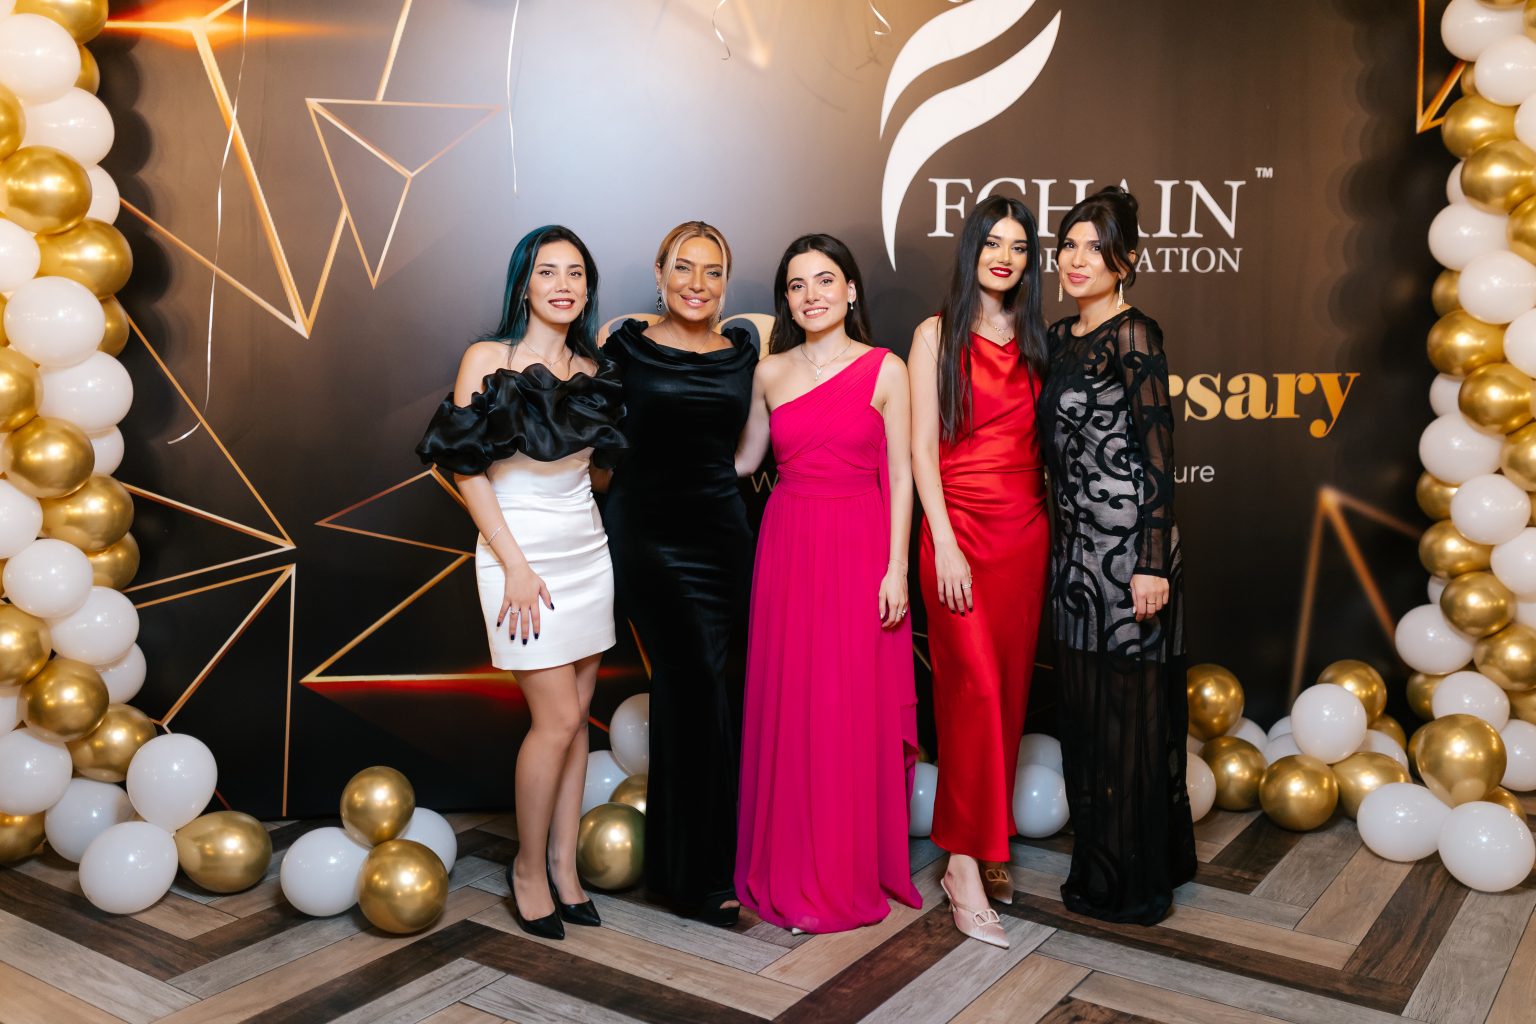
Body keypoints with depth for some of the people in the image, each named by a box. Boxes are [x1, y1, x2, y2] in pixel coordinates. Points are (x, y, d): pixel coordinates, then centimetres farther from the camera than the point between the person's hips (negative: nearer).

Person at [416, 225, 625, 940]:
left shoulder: (592, 369, 10)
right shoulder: (489, 358, -6)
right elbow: (468, 469, -10)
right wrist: (516, 565, -14)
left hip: (587, 546, 5)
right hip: (522, 550, -5)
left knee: (576, 715, 8)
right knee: (556, 720, -5)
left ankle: (563, 862, 20)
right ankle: (529, 869, 14)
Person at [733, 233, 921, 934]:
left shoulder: (885, 369, 0)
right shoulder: (770, 372, 9)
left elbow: (900, 475, -2)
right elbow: (743, 460, 16)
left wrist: (896, 567, -8)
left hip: (858, 548, -3)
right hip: (786, 546, 3)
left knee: (855, 710, 1)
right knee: (786, 706, 6)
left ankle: (853, 870, 17)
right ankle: (792, 869, 21)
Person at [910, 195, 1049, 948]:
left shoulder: (1034, 339, 13)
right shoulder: (938, 335, 0)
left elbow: (1042, 442, 13)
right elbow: (922, 446, -5)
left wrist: (1052, 525, 4)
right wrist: (945, 543, -12)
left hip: (1027, 528, 5)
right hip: (961, 525, -4)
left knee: (1011, 688, 8)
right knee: (976, 689, -8)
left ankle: (989, 842, 21)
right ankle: (967, 863, 1)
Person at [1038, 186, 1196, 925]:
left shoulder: (1133, 336, -11)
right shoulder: (1059, 337, 12)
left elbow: (1158, 454, -15)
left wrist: (1153, 562, -19)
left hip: (1126, 546, -8)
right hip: (1074, 546, 8)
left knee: (1129, 710, 1)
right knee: (1083, 707, 14)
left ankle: (1136, 884, 16)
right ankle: (1098, 862, 29)